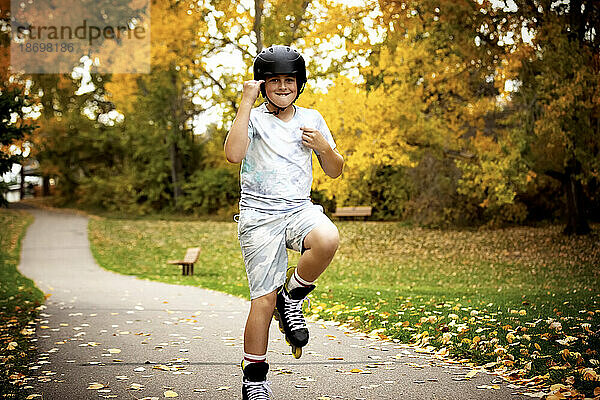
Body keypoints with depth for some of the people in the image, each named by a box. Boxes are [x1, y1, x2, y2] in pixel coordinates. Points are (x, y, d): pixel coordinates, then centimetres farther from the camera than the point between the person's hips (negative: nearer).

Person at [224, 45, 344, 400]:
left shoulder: (312, 119, 13)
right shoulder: (253, 118, 2)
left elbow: (336, 171, 18)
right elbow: (234, 154, -20)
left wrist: (324, 147, -3)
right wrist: (247, 102, -17)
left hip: (300, 210, 3)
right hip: (260, 216, -3)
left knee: (328, 240, -32)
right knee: (264, 300, -7)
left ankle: (292, 298, -6)